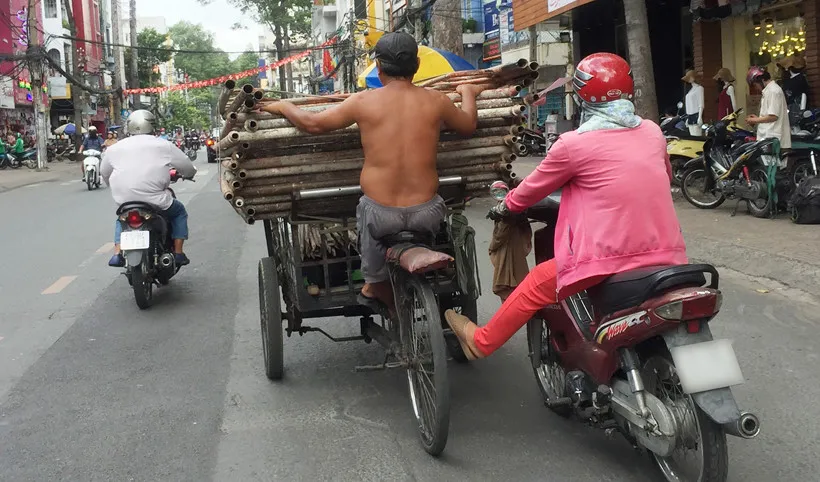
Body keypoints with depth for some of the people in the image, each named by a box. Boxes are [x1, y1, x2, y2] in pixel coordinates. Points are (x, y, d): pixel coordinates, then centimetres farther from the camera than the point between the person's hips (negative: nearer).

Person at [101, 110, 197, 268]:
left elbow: (104, 173, 21)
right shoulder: (163, 146, 3)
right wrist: (186, 174, 33)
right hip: (156, 200, -3)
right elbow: (189, 169, 9)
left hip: (124, 201, 3)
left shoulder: (114, 148, 10)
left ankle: (117, 254, 17)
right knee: (179, 212, 24)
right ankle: (178, 253, 15)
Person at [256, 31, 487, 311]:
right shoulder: (435, 101, 1)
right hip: (426, 212, 2)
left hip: (380, 213, -1)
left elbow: (312, 123, 4)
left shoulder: (364, 102, -4)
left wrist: (283, 107, 24)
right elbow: (469, 126, 20)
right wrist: (468, 93, 40)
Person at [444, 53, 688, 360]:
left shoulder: (574, 143, -7)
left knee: (537, 284, 14)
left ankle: (480, 342, 29)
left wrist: (505, 206, 26)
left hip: (611, 259, -5)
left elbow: (533, 188, 7)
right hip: (667, 254, 6)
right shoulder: (652, 131, 9)